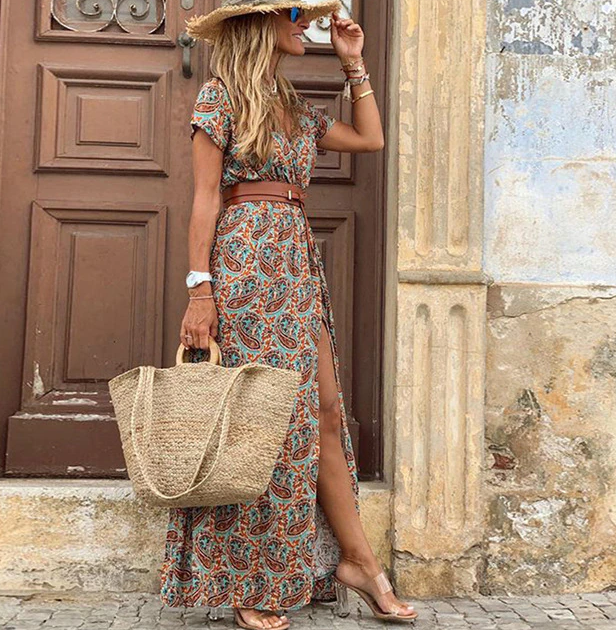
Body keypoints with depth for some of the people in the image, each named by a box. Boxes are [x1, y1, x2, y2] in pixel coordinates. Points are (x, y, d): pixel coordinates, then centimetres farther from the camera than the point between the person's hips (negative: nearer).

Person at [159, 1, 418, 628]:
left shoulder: (296, 106, 20)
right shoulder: (219, 93, 0)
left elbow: (371, 137, 25)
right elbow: (206, 196, -8)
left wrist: (354, 64, 24)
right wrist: (200, 288, -15)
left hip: (299, 264, 7)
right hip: (243, 261, -7)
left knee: (324, 412, 4)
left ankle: (357, 560, 12)